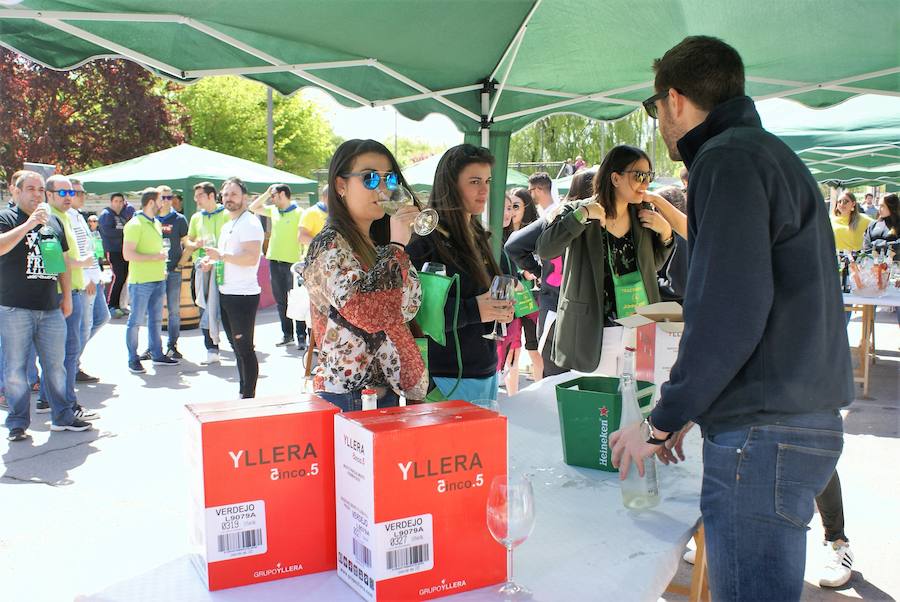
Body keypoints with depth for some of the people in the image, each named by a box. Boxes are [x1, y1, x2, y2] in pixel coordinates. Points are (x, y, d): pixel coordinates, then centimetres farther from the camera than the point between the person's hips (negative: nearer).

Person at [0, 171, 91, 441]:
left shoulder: (54, 221, 16)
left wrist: (67, 295, 16)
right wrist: (29, 224, -26)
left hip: (51, 308, 5)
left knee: (56, 365, 10)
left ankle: (62, 417, 20)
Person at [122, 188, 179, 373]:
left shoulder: (157, 223, 15)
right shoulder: (135, 225, -12)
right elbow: (128, 254, -17)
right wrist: (155, 257, -18)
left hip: (158, 279, 8)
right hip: (141, 281, -8)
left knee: (156, 319, 13)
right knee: (136, 320, -1)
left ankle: (157, 354, 22)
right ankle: (133, 360, 5)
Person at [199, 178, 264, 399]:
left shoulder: (250, 223, -12)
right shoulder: (227, 226, 19)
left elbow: (251, 258, -25)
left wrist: (222, 256, -23)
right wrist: (211, 263, 11)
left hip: (243, 295, -10)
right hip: (226, 294, 10)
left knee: (244, 349, -4)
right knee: (237, 348, 16)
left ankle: (249, 397, 3)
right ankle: (243, 393, 25)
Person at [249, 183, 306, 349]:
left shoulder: (299, 213, -7)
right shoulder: (273, 210, 13)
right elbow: (253, 208, 19)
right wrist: (267, 193, 10)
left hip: (292, 261, -7)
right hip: (274, 260, 7)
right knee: (281, 301, 11)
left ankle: (302, 337, 1)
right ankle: (287, 334, 20)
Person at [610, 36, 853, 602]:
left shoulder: (728, 159, -10)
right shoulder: (774, 155, 21)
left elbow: (730, 311, -20)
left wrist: (661, 422, -10)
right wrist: (687, 412, 19)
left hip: (762, 436, -10)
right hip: (808, 424, 10)